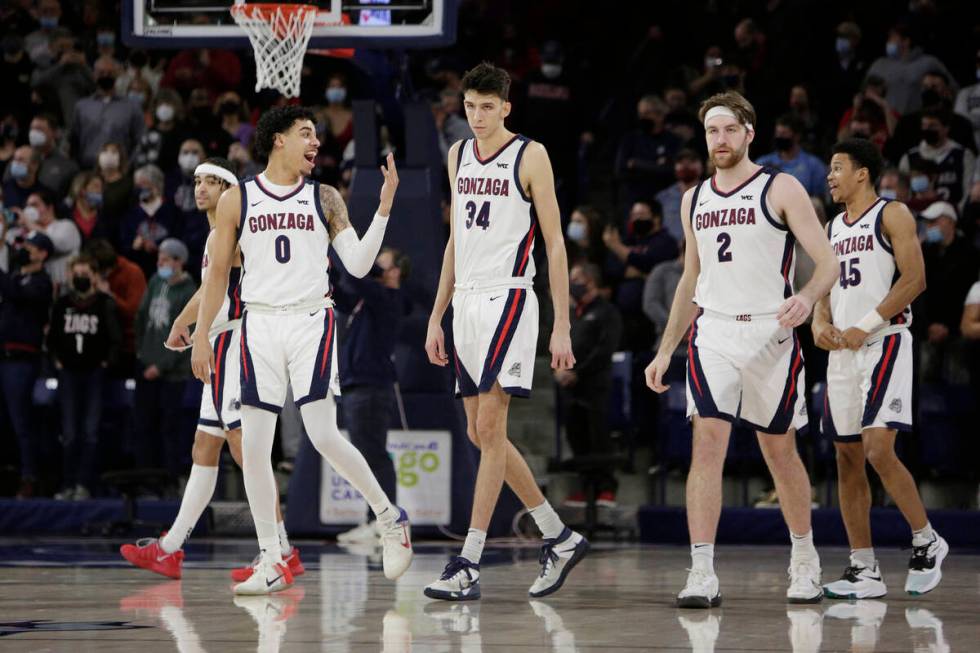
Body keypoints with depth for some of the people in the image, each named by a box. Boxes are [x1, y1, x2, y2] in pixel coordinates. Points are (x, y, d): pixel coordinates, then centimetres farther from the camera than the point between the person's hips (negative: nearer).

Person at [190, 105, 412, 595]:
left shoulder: (324, 198, 7)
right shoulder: (236, 200, 7)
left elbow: (358, 264, 1)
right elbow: (218, 272, 10)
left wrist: (384, 208, -8)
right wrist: (201, 337, 6)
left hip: (311, 321, -1)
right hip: (259, 325, 1)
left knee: (325, 437, -13)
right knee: (254, 447, -3)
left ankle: (390, 517, 8)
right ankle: (271, 563, 6)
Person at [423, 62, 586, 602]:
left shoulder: (530, 156, -6)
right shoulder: (458, 155, 14)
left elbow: (554, 243, -6)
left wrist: (562, 326, -11)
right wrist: (437, 317, 16)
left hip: (508, 299, -8)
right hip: (466, 302, 8)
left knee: (489, 427, -12)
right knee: (481, 432, 8)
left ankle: (468, 565, -13)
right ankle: (560, 538, 21)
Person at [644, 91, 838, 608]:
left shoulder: (781, 189, -2)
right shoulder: (694, 200, 14)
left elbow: (828, 263, -7)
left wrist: (806, 298, -28)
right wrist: (665, 350, 18)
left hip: (771, 334, -3)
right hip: (712, 332, 3)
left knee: (780, 450, 8)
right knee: (707, 443, -13)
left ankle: (805, 560, 29)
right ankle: (702, 575, -18)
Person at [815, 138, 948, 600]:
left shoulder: (892, 215, -4)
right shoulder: (832, 228, 18)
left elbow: (914, 278, -12)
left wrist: (865, 327, -16)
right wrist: (820, 322, -1)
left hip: (884, 343, -8)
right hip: (842, 350, 8)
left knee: (878, 450, -18)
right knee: (847, 458, 4)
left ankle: (927, 542, 0)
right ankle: (863, 571, 8)